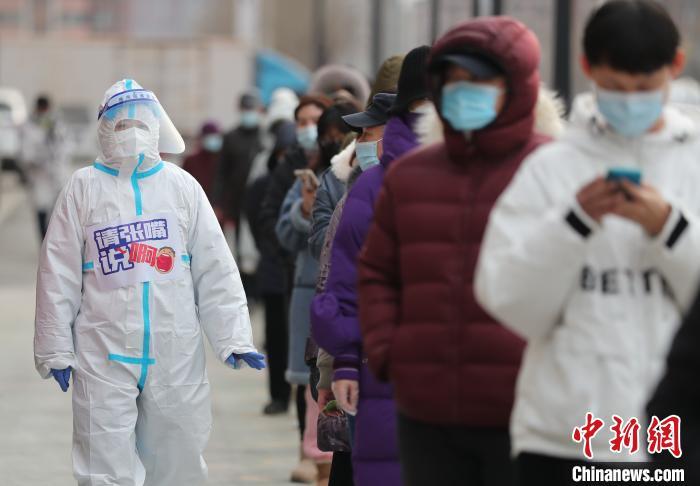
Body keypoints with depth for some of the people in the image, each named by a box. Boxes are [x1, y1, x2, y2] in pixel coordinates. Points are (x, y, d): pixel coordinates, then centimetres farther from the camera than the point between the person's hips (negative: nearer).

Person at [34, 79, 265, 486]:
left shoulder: (182, 186, 6)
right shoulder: (85, 187, 2)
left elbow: (216, 270, 6)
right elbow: (59, 274, 4)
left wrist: (234, 337, -1)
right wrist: (55, 349, 1)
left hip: (177, 356, 2)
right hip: (104, 357, -2)